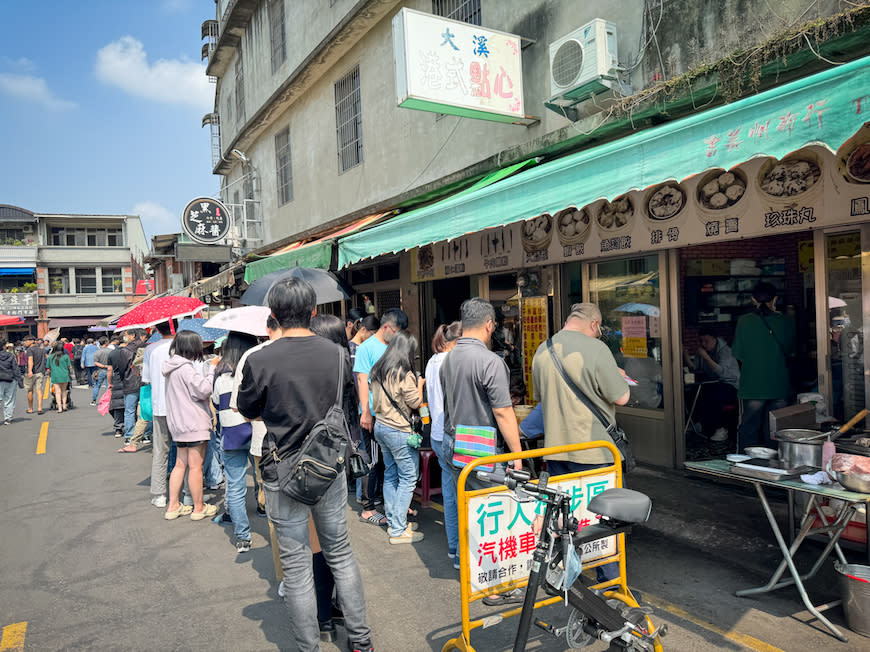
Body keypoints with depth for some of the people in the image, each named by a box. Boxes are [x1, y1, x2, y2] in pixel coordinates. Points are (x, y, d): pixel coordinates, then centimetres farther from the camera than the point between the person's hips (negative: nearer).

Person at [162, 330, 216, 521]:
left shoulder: (173, 368, 12)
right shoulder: (186, 368, -18)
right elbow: (204, 390, -21)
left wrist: (209, 372, 11)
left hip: (179, 423, 10)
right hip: (194, 424, -10)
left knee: (180, 464, 15)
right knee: (196, 466, 1)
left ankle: (173, 506, 21)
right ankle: (199, 508, 11)